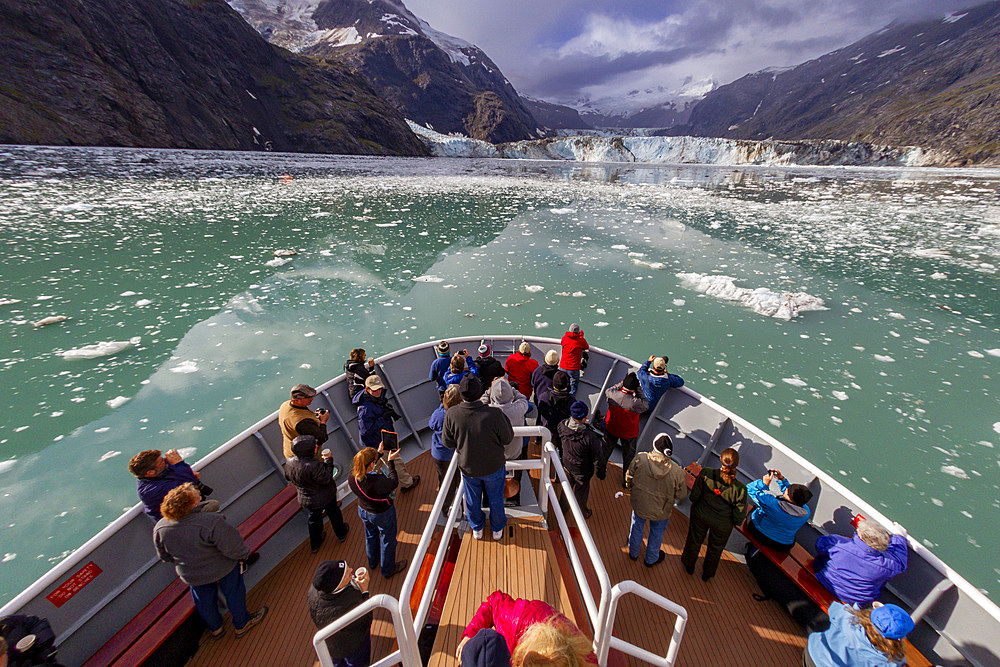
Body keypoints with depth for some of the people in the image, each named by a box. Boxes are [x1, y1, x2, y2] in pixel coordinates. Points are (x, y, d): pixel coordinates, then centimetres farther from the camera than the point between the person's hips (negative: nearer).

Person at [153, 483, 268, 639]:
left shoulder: (159, 529, -20)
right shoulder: (211, 522, -39)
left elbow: (165, 556, -1)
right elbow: (233, 548, -30)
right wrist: (244, 554, -9)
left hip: (191, 576, 5)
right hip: (222, 568, -5)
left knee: (204, 600, 30)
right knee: (234, 593, 21)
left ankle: (215, 628, 53)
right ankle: (242, 624, 42)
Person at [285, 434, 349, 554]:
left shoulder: (289, 464, -18)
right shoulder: (314, 466, -40)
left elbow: (288, 477, 2)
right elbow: (326, 479, -30)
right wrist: (328, 461, -23)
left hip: (307, 500, 5)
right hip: (325, 497, -5)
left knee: (313, 521, 28)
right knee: (334, 515, 24)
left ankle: (315, 545, 49)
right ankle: (341, 534, 48)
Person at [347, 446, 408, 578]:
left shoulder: (352, 477, -24)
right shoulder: (378, 482, -42)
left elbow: (368, 471, -2)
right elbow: (394, 483, -22)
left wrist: (378, 453, 1)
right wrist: (391, 462, -17)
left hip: (363, 510, 6)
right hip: (382, 514, -6)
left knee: (370, 537, 32)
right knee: (387, 540, 22)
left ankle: (372, 563, 58)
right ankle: (388, 569, 45)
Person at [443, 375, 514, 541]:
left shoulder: (451, 414, -26)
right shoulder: (494, 414, -34)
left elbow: (447, 442, -11)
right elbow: (507, 438, -18)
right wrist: (504, 417, -4)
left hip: (467, 467, 2)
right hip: (494, 466, -2)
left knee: (472, 500, 29)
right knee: (495, 499, 26)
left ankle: (477, 528, 53)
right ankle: (497, 529, 50)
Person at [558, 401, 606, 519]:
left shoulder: (562, 425, -25)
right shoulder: (591, 437, -38)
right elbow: (598, 459, -22)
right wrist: (601, 473, -3)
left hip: (566, 464, 4)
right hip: (582, 471, -4)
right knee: (581, 492, 24)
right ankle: (582, 513, 52)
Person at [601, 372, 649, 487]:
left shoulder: (612, 395, -27)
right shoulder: (635, 403, -36)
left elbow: (608, 391, -3)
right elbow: (646, 406, -15)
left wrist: (621, 384, -6)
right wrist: (639, 391, -17)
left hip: (611, 430, 3)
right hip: (629, 433, -3)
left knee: (606, 450, 29)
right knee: (628, 456, 22)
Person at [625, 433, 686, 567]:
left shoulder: (640, 459, -27)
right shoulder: (678, 472, -29)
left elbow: (629, 480, -12)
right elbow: (681, 495, -12)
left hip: (639, 504, 1)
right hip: (661, 511, -1)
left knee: (637, 528, 28)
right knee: (657, 533, 28)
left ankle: (633, 553, 54)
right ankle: (651, 559, 53)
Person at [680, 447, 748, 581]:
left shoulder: (705, 474, -30)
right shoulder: (740, 489, -31)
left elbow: (694, 497, -17)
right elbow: (739, 519, -20)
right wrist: (736, 521, 4)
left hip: (700, 515, 1)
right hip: (722, 524, 0)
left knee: (694, 540, 29)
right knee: (715, 548, 30)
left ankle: (689, 566, 55)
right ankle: (707, 574, 55)